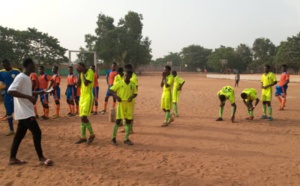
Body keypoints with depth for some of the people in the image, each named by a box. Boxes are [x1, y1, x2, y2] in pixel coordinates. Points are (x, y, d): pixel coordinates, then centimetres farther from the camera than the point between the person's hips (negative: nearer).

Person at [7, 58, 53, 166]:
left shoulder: (26, 78, 14)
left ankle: (13, 158, 20)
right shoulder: (21, 77, -16)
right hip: (25, 112, -10)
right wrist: (29, 97, -28)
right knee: (37, 132, -7)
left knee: (20, 134, 13)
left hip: (25, 112, 10)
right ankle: (41, 158, 1)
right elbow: (10, 91, -26)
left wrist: (40, 92, 22)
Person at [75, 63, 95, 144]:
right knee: (82, 118, 9)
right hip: (82, 97, 9)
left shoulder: (90, 72, -13)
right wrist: (80, 73, 2)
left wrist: (83, 73, -14)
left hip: (88, 97, -9)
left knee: (84, 117, -14)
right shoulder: (82, 73, 12)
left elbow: (86, 83, -25)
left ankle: (92, 134, 4)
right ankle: (83, 137, 16)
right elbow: (78, 84, 9)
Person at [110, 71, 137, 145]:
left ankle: (126, 139, 16)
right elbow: (111, 90, -4)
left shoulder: (133, 84, 4)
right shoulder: (119, 83, -5)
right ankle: (113, 138, 10)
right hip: (121, 103, -3)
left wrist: (132, 97, -9)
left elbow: (135, 93, 12)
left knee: (128, 121, 5)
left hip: (129, 104, 3)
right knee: (118, 120, -4)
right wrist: (116, 96, -19)